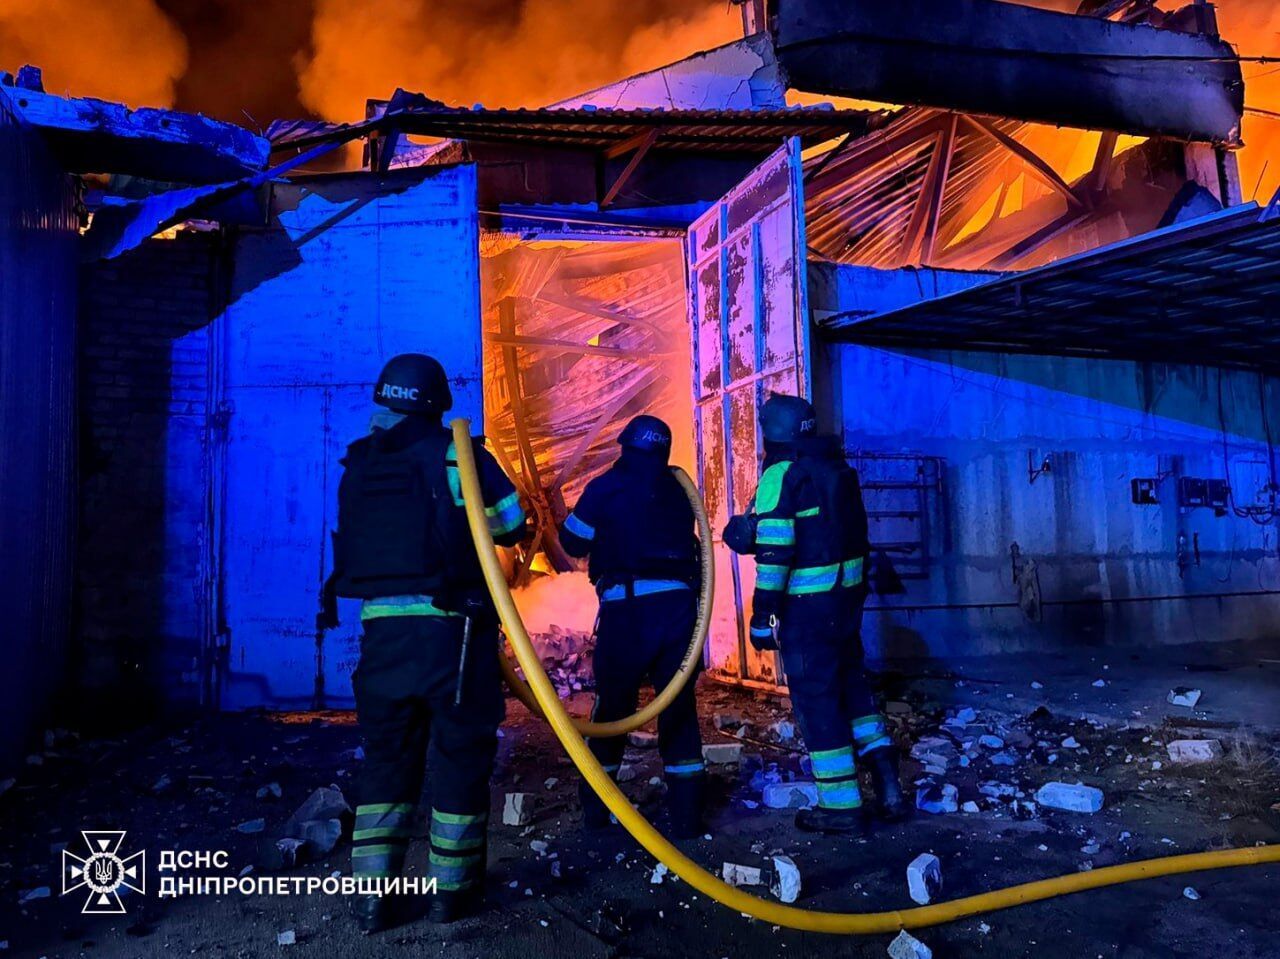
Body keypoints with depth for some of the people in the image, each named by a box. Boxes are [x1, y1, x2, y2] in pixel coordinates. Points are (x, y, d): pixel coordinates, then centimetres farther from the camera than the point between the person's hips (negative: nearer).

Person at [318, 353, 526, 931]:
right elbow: (513, 526, 1)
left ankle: (373, 895, 17)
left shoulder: (358, 466, 9)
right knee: (461, 756, 9)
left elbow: (356, 542, 12)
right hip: (452, 629, -4)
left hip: (383, 630, 4)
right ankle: (452, 892, 18)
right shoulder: (456, 455, -4)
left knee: (386, 756, 15)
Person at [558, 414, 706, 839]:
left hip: (628, 608, -3)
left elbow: (573, 542, 8)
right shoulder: (678, 490, 13)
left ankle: (596, 808, 20)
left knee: (612, 705, 10)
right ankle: (686, 814, 12)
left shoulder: (606, 486, 1)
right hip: (679, 605, 3)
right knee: (679, 708, 10)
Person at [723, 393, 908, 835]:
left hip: (808, 602, -8)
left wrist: (762, 612, -16)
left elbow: (775, 549, -19)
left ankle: (842, 805, 11)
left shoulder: (781, 474, -13)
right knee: (851, 683, 20)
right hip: (848, 591, 8)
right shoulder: (836, 467, 11)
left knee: (816, 698, 3)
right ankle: (887, 787, 20)